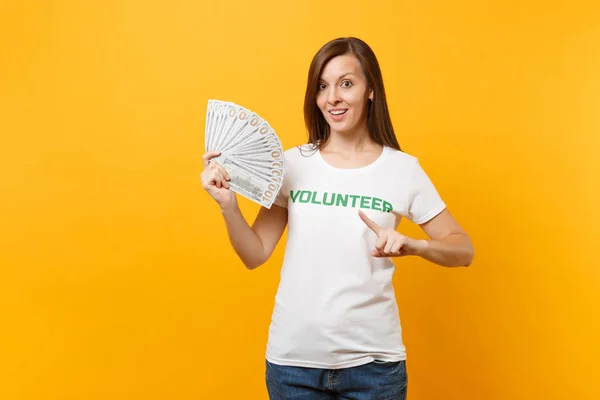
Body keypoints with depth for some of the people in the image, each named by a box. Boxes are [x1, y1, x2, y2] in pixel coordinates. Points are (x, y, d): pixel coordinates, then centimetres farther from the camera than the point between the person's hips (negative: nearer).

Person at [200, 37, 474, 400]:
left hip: (373, 362, -1)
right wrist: (228, 205, -14)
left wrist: (410, 245, -17)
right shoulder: (292, 164, -2)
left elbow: (463, 250, 1)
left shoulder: (403, 169, -5)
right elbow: (255, 255, 1)